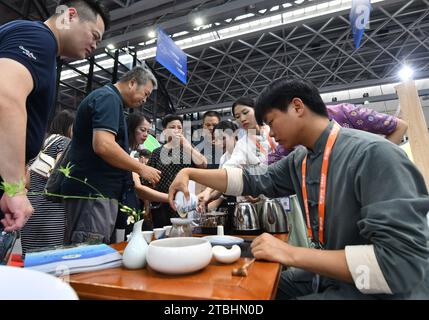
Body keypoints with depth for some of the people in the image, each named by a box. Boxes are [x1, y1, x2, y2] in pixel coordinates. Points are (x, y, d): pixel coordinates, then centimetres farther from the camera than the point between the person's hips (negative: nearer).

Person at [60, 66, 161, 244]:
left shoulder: (106, 98, 22)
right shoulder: (109, 97, -9)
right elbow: (103, 145, -24)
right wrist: (141, 168, -13)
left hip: (95, 190, 10)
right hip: (94, 192, -10)